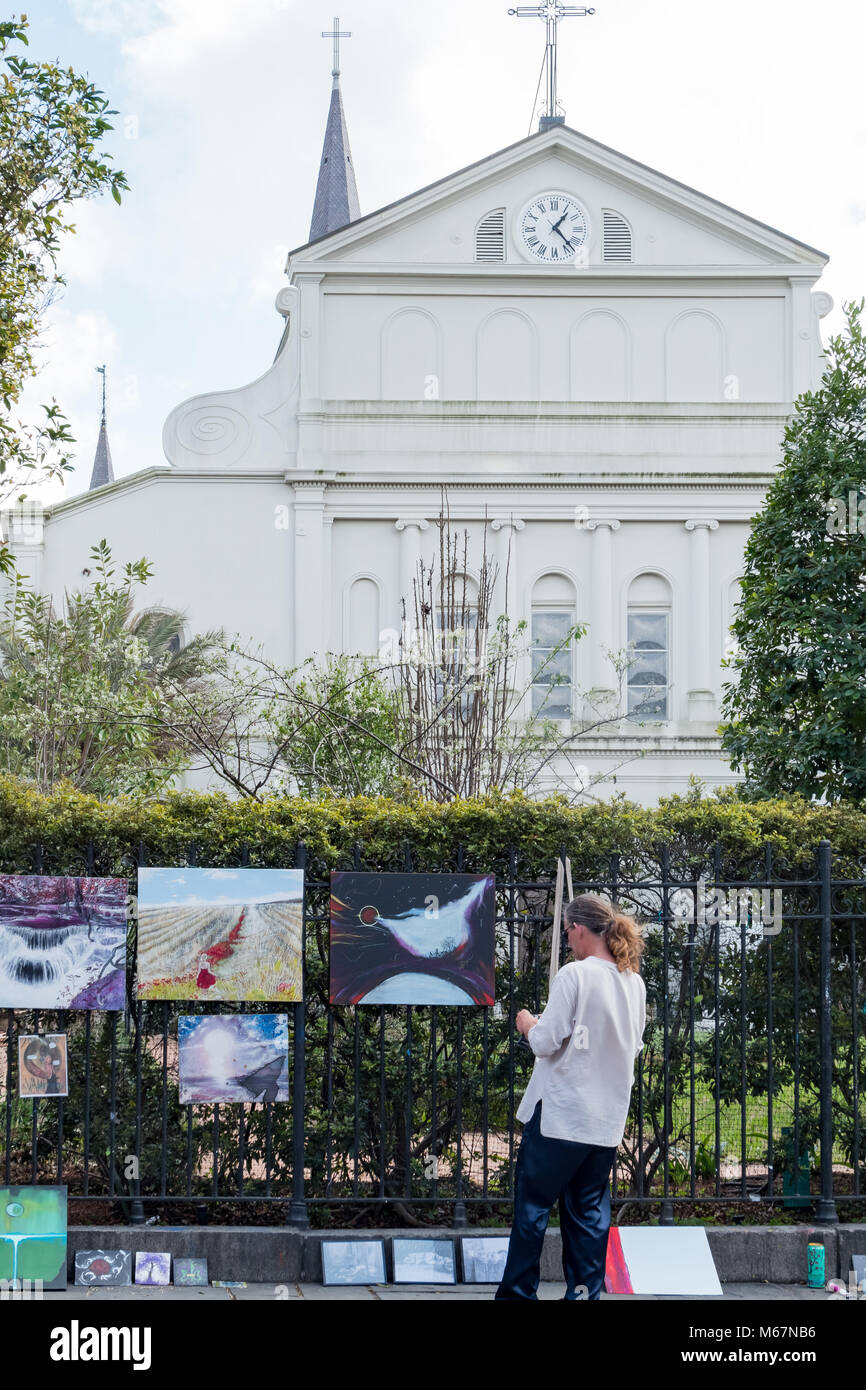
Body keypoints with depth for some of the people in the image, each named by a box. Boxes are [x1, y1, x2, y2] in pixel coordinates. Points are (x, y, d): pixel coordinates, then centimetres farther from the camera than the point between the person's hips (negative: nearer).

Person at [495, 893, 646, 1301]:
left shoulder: (575, 975, -15)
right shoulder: (634, 982, 6)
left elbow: (546, 1041, -16)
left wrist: (528, 1024, 3)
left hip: (561, 1111, -6)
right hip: (608, 1116, 6)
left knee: (532, 1202, 3)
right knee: (589, 1208, 11)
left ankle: (518, 1291, 5)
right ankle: (585, 1291, 9)